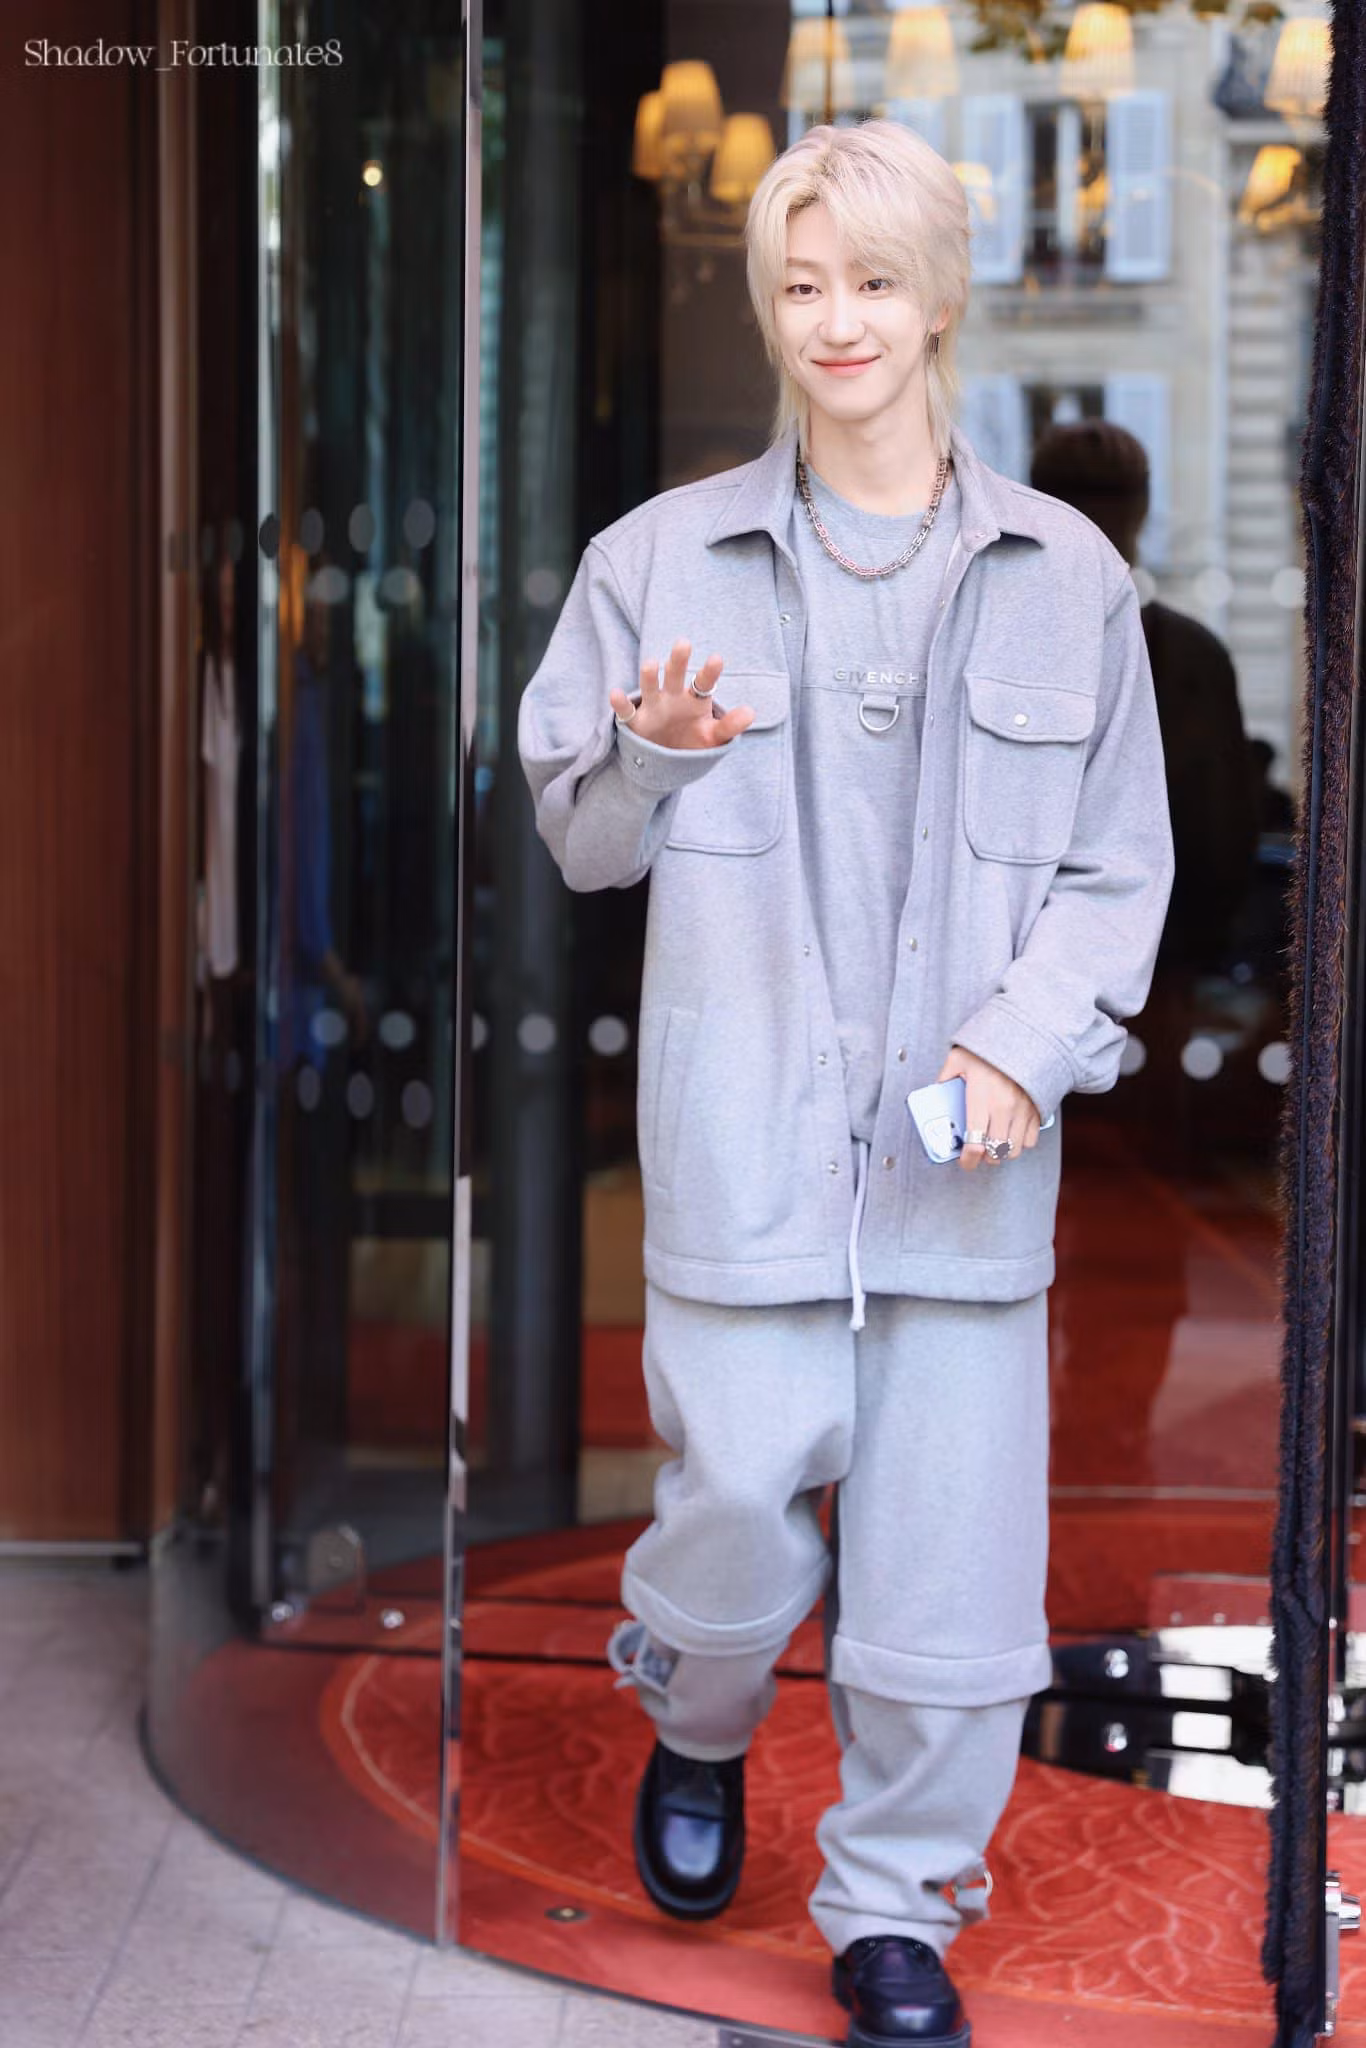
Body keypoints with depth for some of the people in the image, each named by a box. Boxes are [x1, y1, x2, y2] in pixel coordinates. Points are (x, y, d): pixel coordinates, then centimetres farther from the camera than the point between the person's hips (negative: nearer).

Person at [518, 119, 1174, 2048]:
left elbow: (1119, 863, 8)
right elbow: (582, 841, 11)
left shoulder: (1067, 574, 5)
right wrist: (654, 753, -10)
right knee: (744, 1492, -2)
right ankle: (696, 1724, 34)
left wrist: (1033, 1036, -8)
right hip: (746, 1131, -1)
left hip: (967, 1148, 1)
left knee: (950, 1544, 4)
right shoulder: (662, 555, 5)